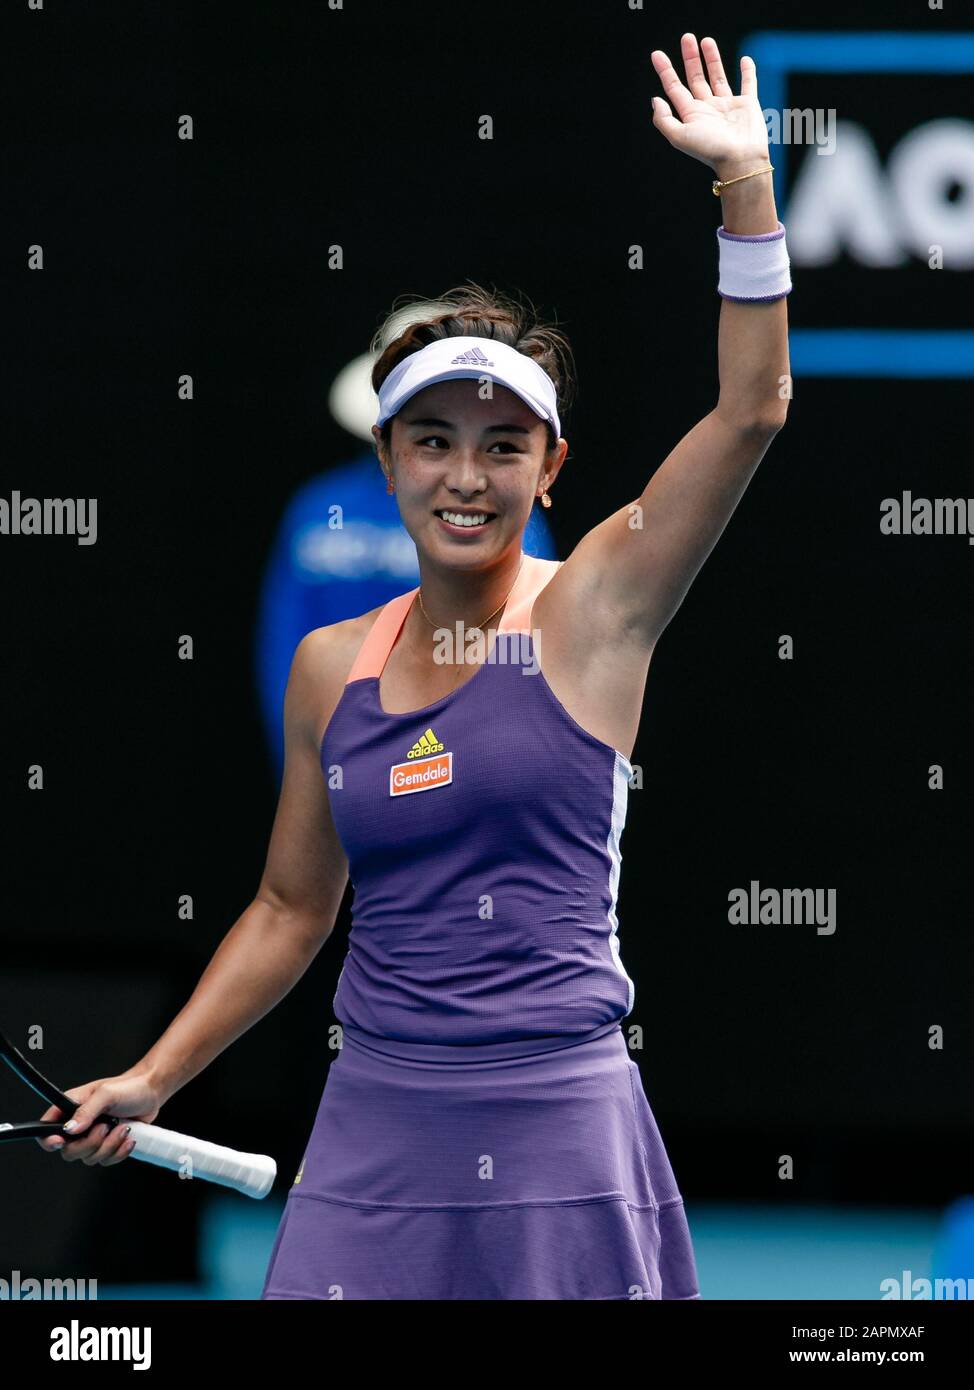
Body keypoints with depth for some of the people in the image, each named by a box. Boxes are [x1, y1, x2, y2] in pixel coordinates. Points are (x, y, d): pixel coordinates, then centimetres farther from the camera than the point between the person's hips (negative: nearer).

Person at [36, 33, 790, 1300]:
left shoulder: (589, 612, -1)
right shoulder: (332, 666, 9)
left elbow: (750, 411, -12)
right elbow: (292, 910, 19)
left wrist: (746, 183, -18)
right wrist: (153, 1079, 15)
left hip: (557, 1140, -3)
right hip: (377, 1137, 3)